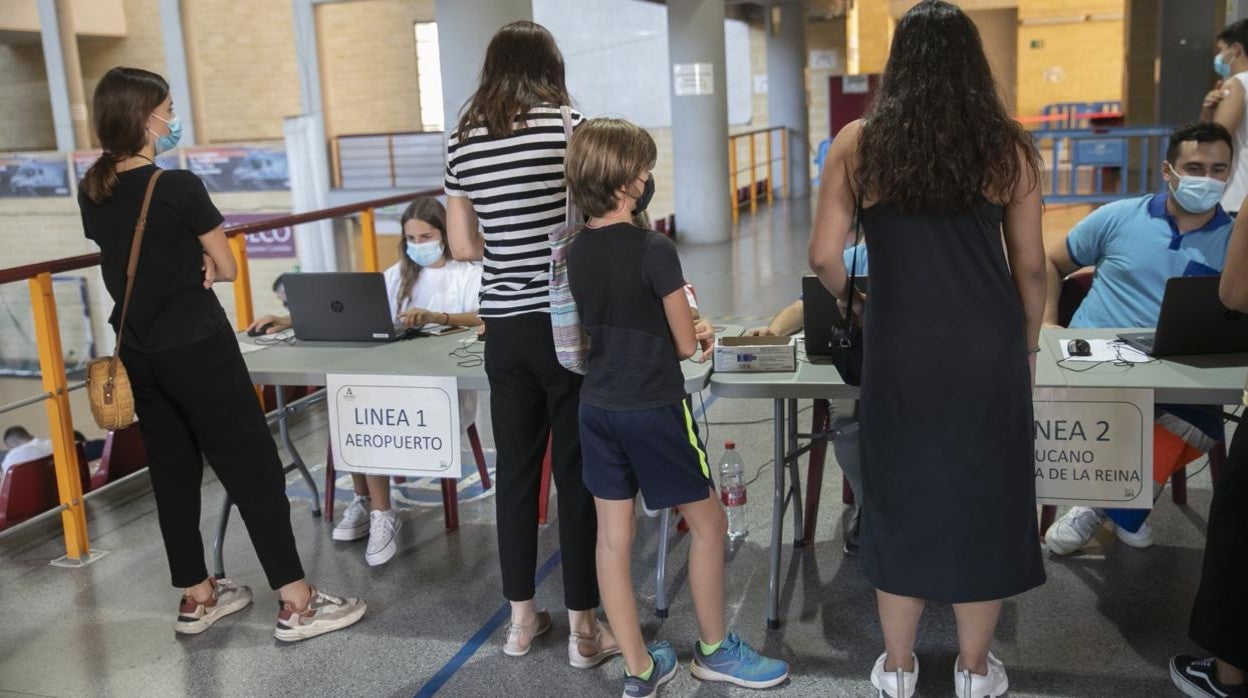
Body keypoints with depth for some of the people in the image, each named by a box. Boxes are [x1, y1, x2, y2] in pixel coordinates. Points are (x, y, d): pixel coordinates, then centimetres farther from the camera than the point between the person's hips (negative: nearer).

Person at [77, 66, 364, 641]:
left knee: (172, 469, 15)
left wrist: (186, 262, 2)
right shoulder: (179, 186, -17)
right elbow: (227, 269, -7)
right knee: (252, 465, -2)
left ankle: (196, 597, 25)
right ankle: (296, 603, 1)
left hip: (138, 351, 8)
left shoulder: (91, 193, 5)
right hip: (195, 346, -7)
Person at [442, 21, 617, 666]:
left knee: (515, 469, 13)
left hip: (505, 326, 4)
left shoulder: (461, 140, 6)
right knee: (576, 473, 4)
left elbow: (463, 246, 10)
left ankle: (521, 618, 25)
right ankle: (582, 627, 13)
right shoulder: (568, 124, -8)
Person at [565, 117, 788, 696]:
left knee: (613, 538, 9)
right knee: (708, 523, 12)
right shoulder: (655, 250, -17)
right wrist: (698, 341, 11)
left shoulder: (576, 253, 3)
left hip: (597, 407, 7)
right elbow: (686, 346, -10)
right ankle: (714, 650, 27)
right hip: (653, 410, -6)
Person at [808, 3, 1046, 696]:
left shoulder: (859, 142, -1)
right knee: (984, 498, 13)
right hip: (988, 347, 0)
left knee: (900, 496, 14)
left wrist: (853, 300, 15)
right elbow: (1031, 267, 3)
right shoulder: (1008, 144, 1)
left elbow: (825, 256, -5)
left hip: (900, 350, 0)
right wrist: (1027, 349, 17)